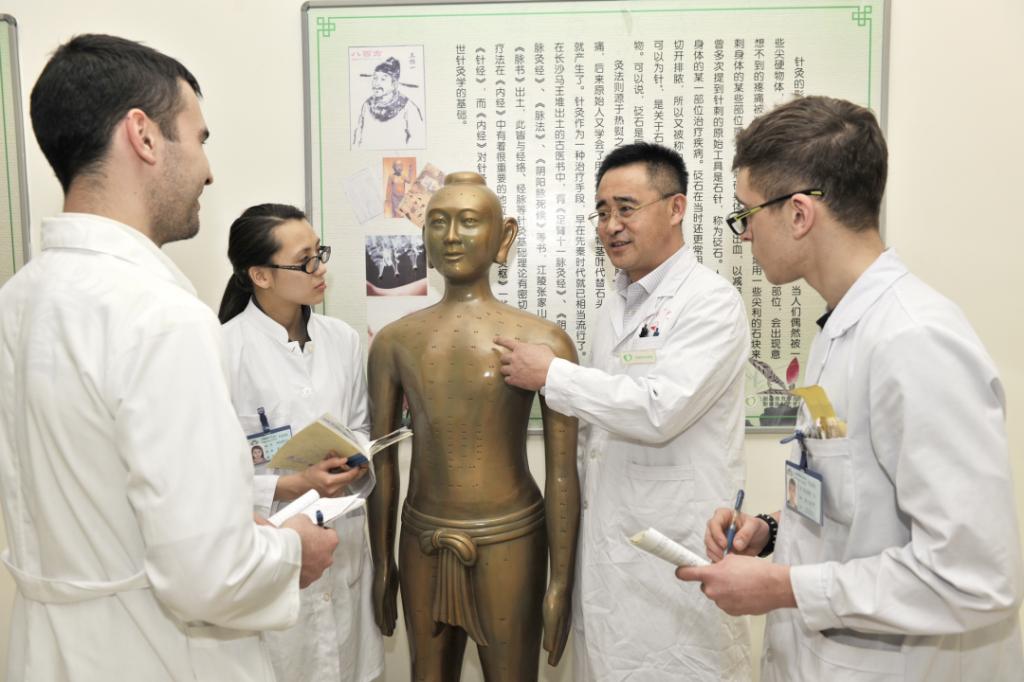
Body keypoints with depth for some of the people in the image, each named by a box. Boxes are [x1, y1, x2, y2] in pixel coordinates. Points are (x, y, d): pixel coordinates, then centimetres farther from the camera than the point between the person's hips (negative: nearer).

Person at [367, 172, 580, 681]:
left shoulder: (542, 342, -10)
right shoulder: (393, 342, 0)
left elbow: (562, 473, -8)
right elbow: (382, 460, 5)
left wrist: (561, 580, -7)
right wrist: (381, 564, 9)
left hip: (508, 540, -3)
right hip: (422, 540, 3)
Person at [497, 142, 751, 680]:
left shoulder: (710, 302, -13)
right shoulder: (615, 307, 12)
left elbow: (658, 410, -25)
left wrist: (552, 374, -16)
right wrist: (580, 510, 18)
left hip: (675, 553, -7)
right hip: (605, 546, 8)